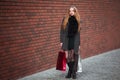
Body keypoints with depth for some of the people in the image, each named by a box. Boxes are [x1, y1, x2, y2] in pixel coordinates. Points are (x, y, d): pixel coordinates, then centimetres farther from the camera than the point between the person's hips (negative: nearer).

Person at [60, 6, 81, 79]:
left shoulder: (77, 20, 5)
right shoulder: (65, 19, 1)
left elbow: (78, 32, 7)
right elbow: (62, 31, 3)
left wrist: (79, 43, 6)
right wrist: (61, 41, -3)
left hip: (74, 40, 0)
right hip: (66, 39, 0)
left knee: (74, 56, -5)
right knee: (68, 56, 1)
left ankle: (74, 72, 5)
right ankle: (70, 71, 21)